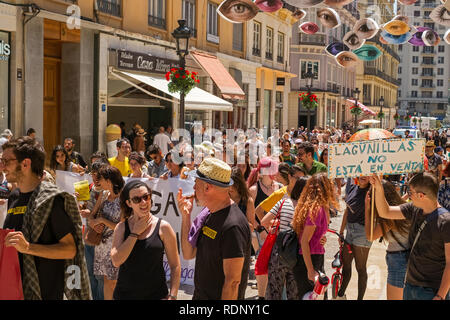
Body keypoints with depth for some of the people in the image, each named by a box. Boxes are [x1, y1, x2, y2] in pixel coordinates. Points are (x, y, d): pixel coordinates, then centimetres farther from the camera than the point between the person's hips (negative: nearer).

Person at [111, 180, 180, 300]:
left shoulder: (163, 227, -4)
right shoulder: (121, 227, 2)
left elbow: (175, 266, -3)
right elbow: (116, 261, -12)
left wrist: (172, 296, -11)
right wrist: (135, 233, -11)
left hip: (156, 294, -2)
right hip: (124, 294, 2)